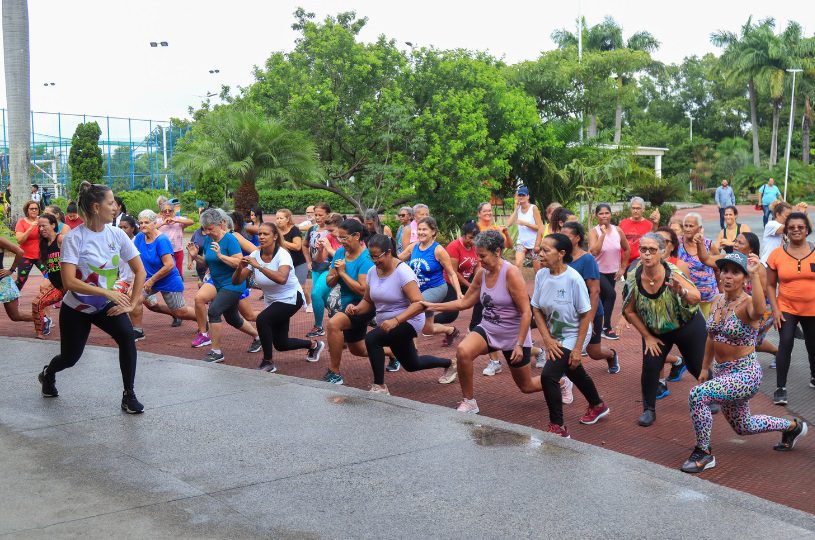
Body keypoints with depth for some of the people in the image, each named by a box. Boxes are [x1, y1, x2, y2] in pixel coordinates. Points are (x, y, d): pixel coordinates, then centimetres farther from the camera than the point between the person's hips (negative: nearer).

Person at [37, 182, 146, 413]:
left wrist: (131, 303, -9)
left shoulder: (117, 235, -8)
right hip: (76, 308, -2)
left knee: (126, 334, -26)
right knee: (70, 357, 12)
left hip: (106, 306, 3)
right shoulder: (74, 238, -21)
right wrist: (108, 292, -32)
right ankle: (48, 374, 50)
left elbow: (139, 271, -1)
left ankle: (129, 395, -14)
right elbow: (69, 282, -29)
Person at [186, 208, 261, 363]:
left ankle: (217, 352, -13)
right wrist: (195, 256, -5)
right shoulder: (208, 240, 4)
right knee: (232, 319, 19)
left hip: (232, 285, -9)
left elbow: (239, 262, -24)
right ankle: (257, 337, 41)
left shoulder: (230, 239, -18)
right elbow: (206, 262, 13)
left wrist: (220, 255, -32)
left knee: (214, 311, -21)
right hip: (218, 284, 9)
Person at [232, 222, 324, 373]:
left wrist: (258, 266, -46)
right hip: (271, 301, 7)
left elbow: (282, 279, -44)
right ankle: (314, 345, 38)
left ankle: (268, 363, -12)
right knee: (280, 344, 10)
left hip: (290, 298, -7)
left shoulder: (282, 254, -23)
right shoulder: (255, 255, -9)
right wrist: (240, 267, -33)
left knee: (262, 320, -29)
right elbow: (236, 281, -13)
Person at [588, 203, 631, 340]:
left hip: (612, 272, 4)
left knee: (603, 299, 12)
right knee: (611, 294, -22)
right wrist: (603, 234, -27)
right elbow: (594, 251, -27)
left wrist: (623, 268, 6)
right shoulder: (594, 232, -12)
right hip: (598, 271, -4)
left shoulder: (618, 231, -3)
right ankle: (607, 327, -12)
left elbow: (627, 249, 9)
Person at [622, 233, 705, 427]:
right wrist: (647, 337, -6)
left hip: (688, 326, -2)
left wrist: (682, 291, -61)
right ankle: (649, 410, 7)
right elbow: (629, 311, -7)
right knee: (650, 367, -12)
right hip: (656, 331, 2)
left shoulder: (672, 273, -28)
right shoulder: (633, 279, -20)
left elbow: (696, 297, -40)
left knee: (698, 367, 9)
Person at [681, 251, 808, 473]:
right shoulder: (717, 301, 1)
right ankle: (792, 427, 51)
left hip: (745, 374, -8)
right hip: (722, 372, 8)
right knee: (743, 426, 25)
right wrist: (705, 368, 18)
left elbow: (759, 311, -47)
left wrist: (754, 274, -50)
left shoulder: (747, 303, -19)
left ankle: (703, 454, -12)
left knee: (698, 394, -30)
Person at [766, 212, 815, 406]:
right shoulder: (777, 254, -5)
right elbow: (770, 285, 0)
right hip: (787, 309, -1)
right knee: (785, 344, -13)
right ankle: (780, 388, -5)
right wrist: (775, 309, -7)